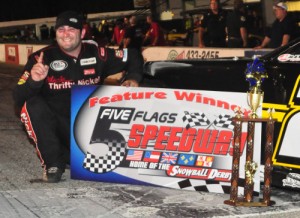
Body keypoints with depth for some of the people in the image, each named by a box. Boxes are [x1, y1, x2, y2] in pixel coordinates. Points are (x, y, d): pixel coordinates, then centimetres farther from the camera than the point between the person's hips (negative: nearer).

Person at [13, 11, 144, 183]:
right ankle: (52, 163, -14)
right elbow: (19, 98, -17)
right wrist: (33, 81, -38)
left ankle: (67, 155, 12)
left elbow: (134, 57, 10)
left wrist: (133, 79, -10)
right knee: (32, 105, -30)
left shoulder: (97, 54, -4)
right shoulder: (43, 58, -11)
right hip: (55, 126, -2)